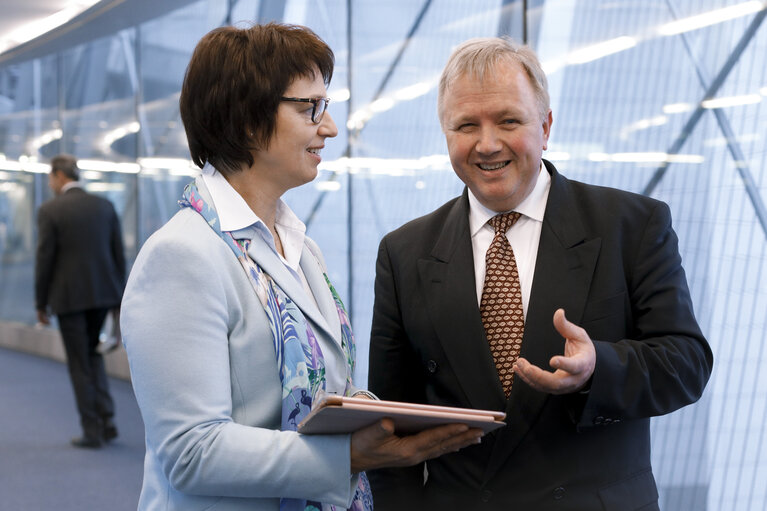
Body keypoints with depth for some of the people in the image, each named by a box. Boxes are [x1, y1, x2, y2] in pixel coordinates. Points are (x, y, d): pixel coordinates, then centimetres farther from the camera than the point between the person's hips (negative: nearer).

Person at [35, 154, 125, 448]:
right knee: (93, 355, 20)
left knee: (80, 365, 5)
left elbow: (44, 259, -8)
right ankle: (106, 420, 10)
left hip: (69, 297, -4)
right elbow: (118, 254, 5)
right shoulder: (105, 206, 5)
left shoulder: (50, 211, -8)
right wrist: (118, 295, 12)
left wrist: (41, 303, 0)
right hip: (102, 293, 5)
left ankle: (92, 432, 7)